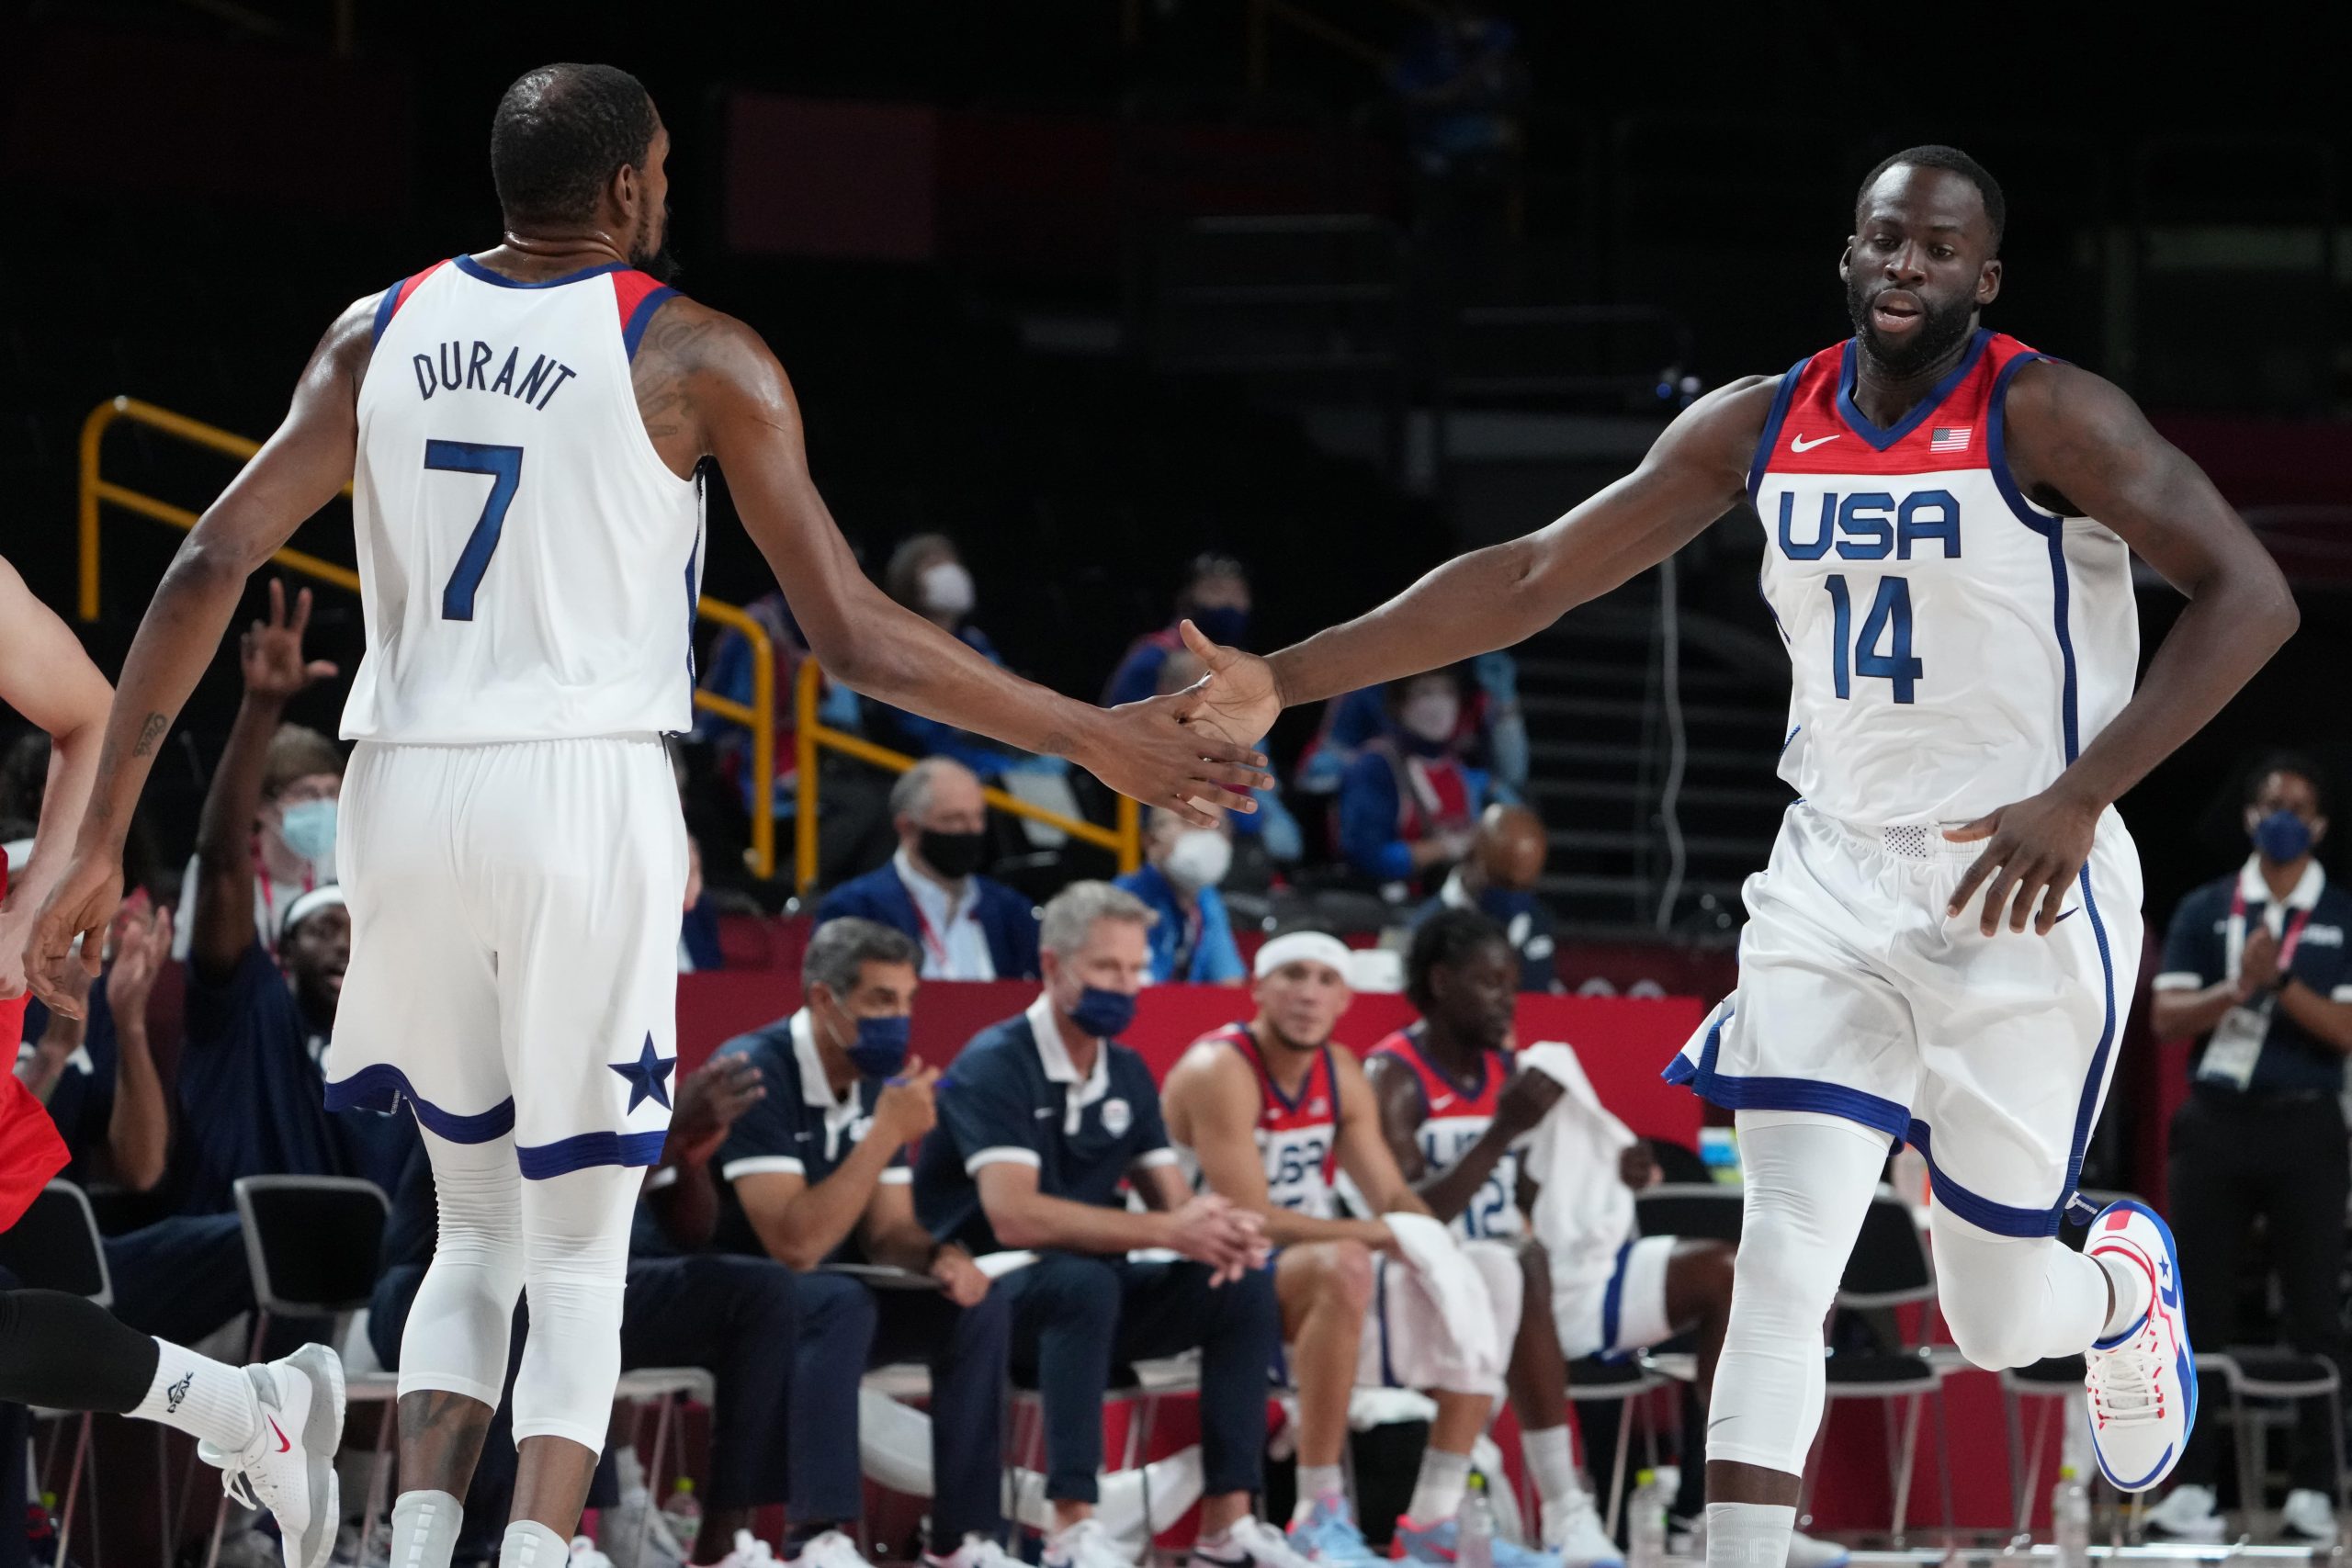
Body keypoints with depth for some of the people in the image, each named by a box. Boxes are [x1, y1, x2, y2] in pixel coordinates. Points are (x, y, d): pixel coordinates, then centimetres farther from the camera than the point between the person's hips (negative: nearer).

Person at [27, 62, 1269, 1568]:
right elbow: (853, 633, -6)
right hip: (584, 790, -4)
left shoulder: (380, 332, 8)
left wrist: (104, 837, 7)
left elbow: (210, 566, 3)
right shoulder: (695, 355, -3)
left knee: (476, 1224, 19)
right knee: (579, 1246, 5)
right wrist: (1094, 740, 3)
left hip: (406, 794, 4)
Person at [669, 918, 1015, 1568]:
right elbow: (795, 1245, -29)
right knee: (840, 1304, -35)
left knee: (979, 1306, -9)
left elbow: (887, 1232, 6)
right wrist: (887, 1133, -29)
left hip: (826, 1298, 8)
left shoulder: (878, 1081, 4)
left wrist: (939, 1257, -17)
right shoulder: (755, 1072, -22)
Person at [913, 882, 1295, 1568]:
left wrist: (1218, 1231, -21)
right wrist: (1168, 1232, -32)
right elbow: (1013, 1216, -27)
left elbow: (1172, 1200, 6)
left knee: (1247, 1286, -12)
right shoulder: (995, 1066, -14)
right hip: (988, 1296, -7)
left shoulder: (1127, 1075, 10)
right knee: (1084, 1282, -38)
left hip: (1088, 1292, 7)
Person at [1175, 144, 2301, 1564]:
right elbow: (1532, 577, 5)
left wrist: (2080, 800, -29)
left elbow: (2252, 596, -21)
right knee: (1782, 1266, -12)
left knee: (1997, 1322, 6)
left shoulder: (2041, 418, -14)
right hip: (1836, 881, 4)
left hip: (2024, 894, -4)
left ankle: (2129, 1283, 42)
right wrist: (1288, 679, -1)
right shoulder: (1760, 429, 2)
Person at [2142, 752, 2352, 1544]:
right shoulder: (2204, 911, 7)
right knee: (2203, 1308, 0)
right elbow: (2166, 1018, -1)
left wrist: (2280, 981, -18)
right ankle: (2190, 1486, 2)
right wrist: (2236, 988, -18)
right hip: (2216, 1122, 1)